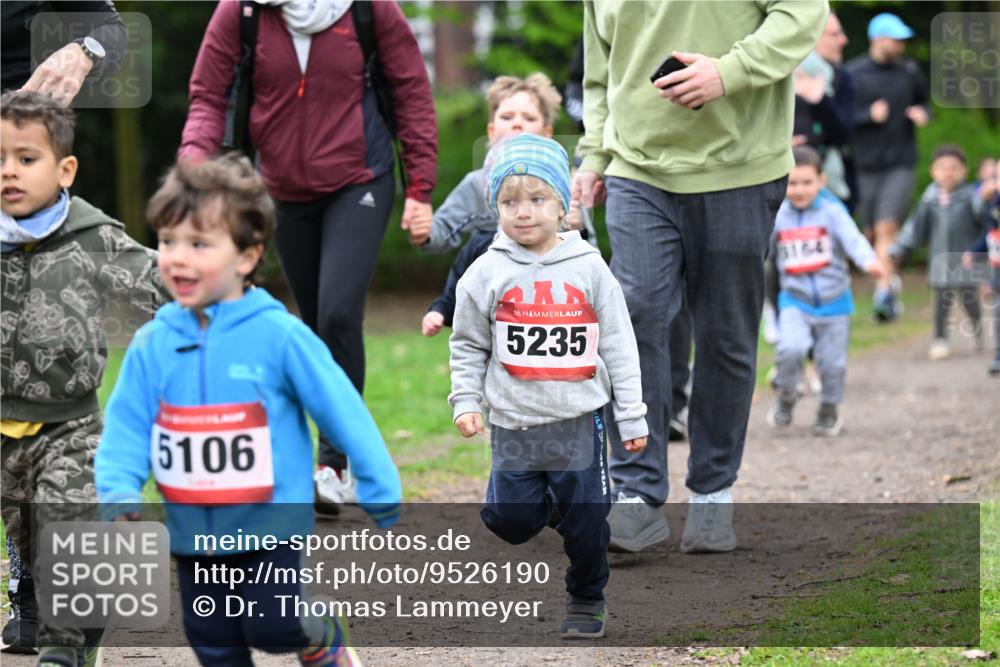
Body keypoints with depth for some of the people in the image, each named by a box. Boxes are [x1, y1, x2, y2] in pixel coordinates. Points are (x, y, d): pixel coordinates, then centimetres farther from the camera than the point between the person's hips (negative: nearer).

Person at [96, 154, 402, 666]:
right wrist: (118, 489, -18)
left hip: (271, 526, -4)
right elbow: (126, 426, -1)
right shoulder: (152, 344, -4)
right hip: (193, 533, 4)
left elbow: (341, 410, -7)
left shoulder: (279, 336, -14)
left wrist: (379, 490, -2)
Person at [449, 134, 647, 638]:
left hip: (580, 419, -1)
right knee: (510, 521, -1)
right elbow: (468, 346, 8)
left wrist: (631, 416, 1)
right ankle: (544, 500, 31)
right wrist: (465, 402, -3)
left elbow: (618, 345, 2)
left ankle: (586, 601, 23)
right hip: (514, 424, 1)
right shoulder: (486, 274, -1)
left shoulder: (588, 268, -2)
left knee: (587, 521, 2)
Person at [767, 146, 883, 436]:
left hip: (834, 303, 0)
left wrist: (868, 261, -39)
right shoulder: (777, 218, 2)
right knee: (791, 347, -23)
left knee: (832, 363, 5)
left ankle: (829, 411, 29)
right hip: (795, 302, 1)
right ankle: (785, 399, 1)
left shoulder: (832, 213, -6)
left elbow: (853, 240, -20)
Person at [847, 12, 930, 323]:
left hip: (901, 163, 0)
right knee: (872, 232, 8)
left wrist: (923, 114, -2)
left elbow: (923, 102, 20)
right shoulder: (853, 74, -3)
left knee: (887, 228, -13)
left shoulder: (909, 71, 5)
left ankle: (884, 294, -14)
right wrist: (869, 115, -19)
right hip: (866, 165, 0)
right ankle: (891, 278, 31)